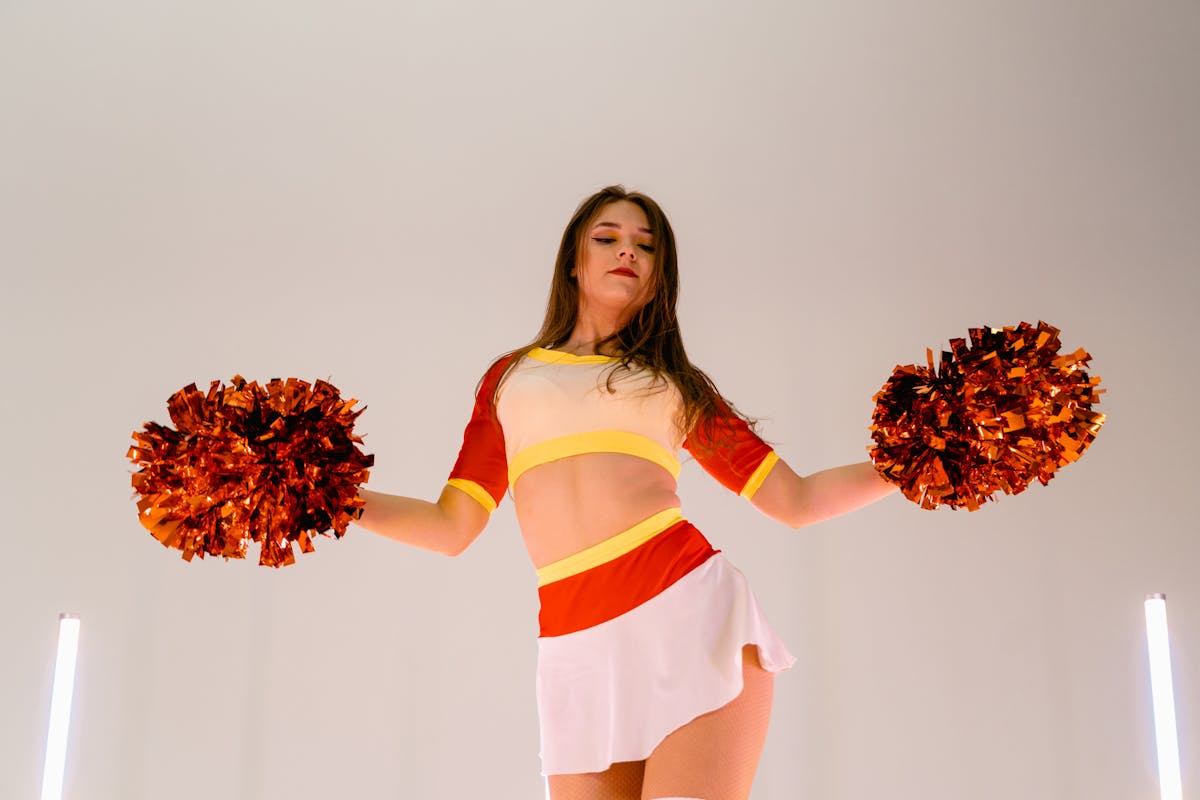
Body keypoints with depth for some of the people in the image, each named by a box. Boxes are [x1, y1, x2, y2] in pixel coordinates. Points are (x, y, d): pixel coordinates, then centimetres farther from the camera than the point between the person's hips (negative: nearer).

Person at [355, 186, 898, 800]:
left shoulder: (674, 383, 18)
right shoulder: (511, 377, 20)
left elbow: (795, 500, 14)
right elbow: (452, 528, 15)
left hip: (691, 611, -1)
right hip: (579, 649, 2)